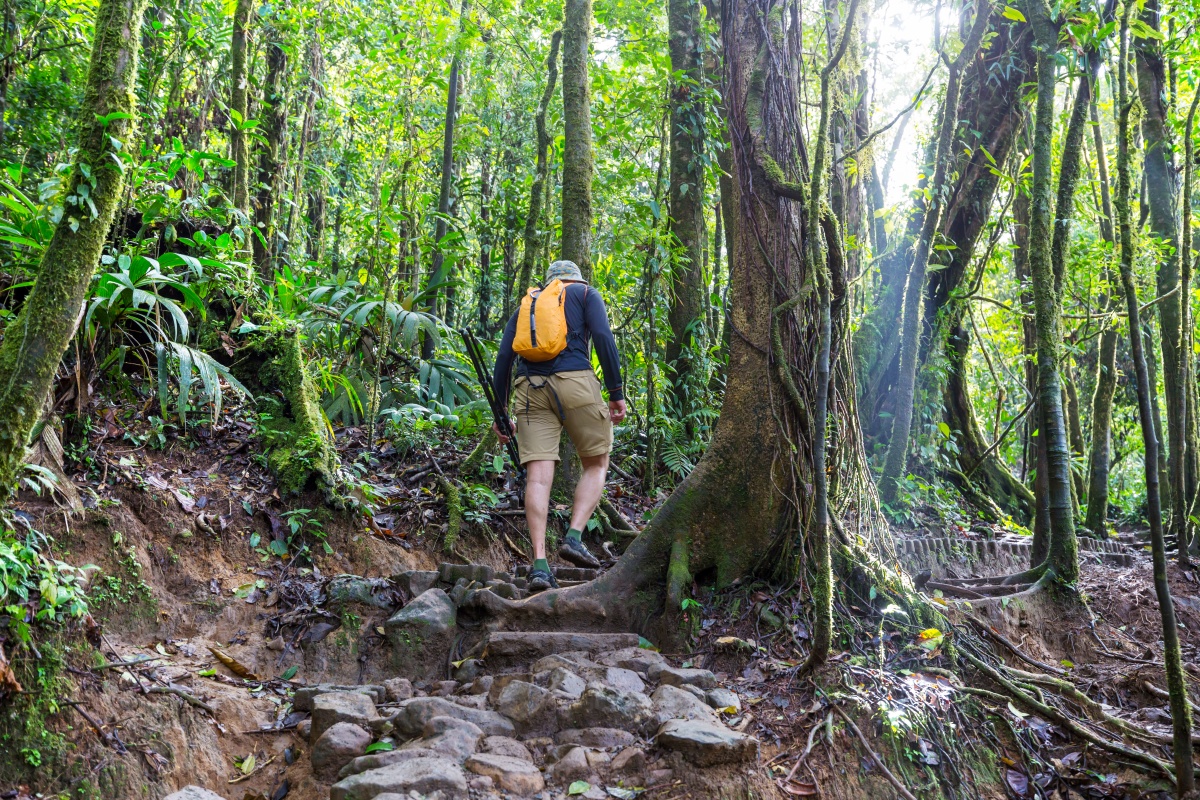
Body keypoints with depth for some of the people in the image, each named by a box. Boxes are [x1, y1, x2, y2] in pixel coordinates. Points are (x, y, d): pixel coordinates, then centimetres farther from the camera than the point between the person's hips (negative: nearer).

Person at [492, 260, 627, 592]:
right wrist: (616, 392, -1)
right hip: (575, 381, -3)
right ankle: (574, 537, -5)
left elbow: (504, 356, 17)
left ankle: (539, 563, -14)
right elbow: (603, 337, 0)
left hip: (529, 389, 3)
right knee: (597, 464, 13)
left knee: (538, 475, -5)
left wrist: (500, 408, 17)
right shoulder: (586, 294, 19)